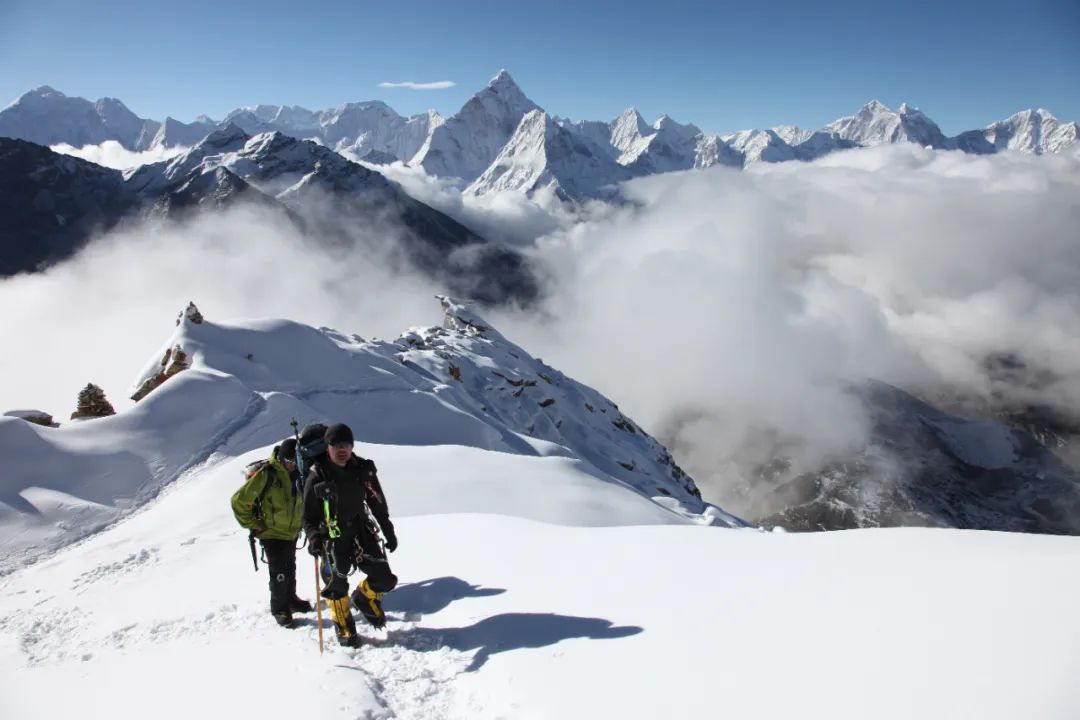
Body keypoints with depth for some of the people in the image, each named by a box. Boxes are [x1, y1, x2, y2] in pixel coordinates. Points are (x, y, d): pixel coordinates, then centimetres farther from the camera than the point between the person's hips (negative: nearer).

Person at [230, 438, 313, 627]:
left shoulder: (297, 473, -5)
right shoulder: (266, 474, -25)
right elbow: (239, 500, -21)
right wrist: (252, 524, -14)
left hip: (292, 532, 6)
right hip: (271, 534, -6)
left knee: (290, 569, 21)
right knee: (279, 574, 0)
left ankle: (290, 599, 41)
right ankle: (279, 608, 19)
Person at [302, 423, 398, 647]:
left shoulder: (363, 470, -2)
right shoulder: (317, 477, -10)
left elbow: (378, 503, 8)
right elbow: (309, 515, -4)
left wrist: (389, 532, 11)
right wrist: (314, 538, -21)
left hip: (362, 532, 3)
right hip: (333, 538, -3)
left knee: (384, 580, 0)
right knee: (337, 586, 3)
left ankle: (364, 597, 33)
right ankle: (344, 628, 29)